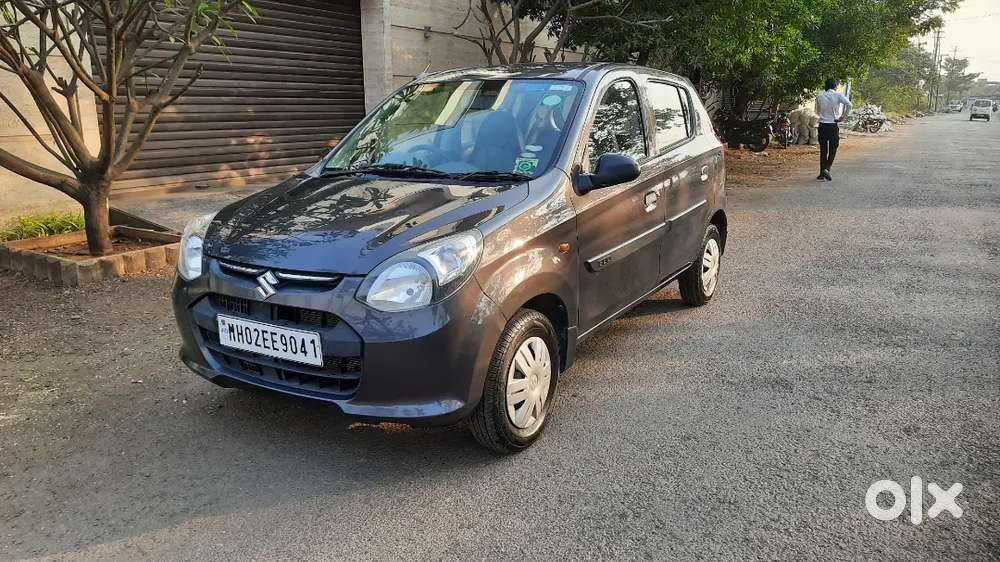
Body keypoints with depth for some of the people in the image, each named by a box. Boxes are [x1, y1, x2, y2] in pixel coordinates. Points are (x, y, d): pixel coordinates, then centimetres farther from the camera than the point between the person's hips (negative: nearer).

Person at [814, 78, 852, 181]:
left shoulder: (819, 97, 5)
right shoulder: (838, 95, -5)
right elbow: (849, 104, -17)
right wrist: (844, 116, -7)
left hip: (822, 125, 3)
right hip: (833, 125, -3)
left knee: (823, 150, 9)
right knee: (833, 149, 5)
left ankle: (822, 174, 9)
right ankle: (827, 168, -14)